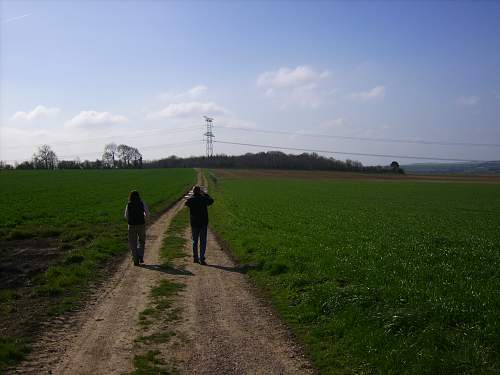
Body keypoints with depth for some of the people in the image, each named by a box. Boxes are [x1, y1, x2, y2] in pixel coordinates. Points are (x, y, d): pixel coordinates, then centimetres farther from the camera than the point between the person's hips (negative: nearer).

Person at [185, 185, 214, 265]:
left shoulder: (190, 199, -7)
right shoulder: (204, 198, -9)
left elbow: (186, 203, 17)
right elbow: (211, 200, 12)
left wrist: (193, 196, 19)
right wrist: (205, 194, 19)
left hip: (194, 223, 2)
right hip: (203, 223, -2)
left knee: (195, 241, 15)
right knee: (203, 242, 3)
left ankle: (195, 258, 21)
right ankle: (201, 259, -1)